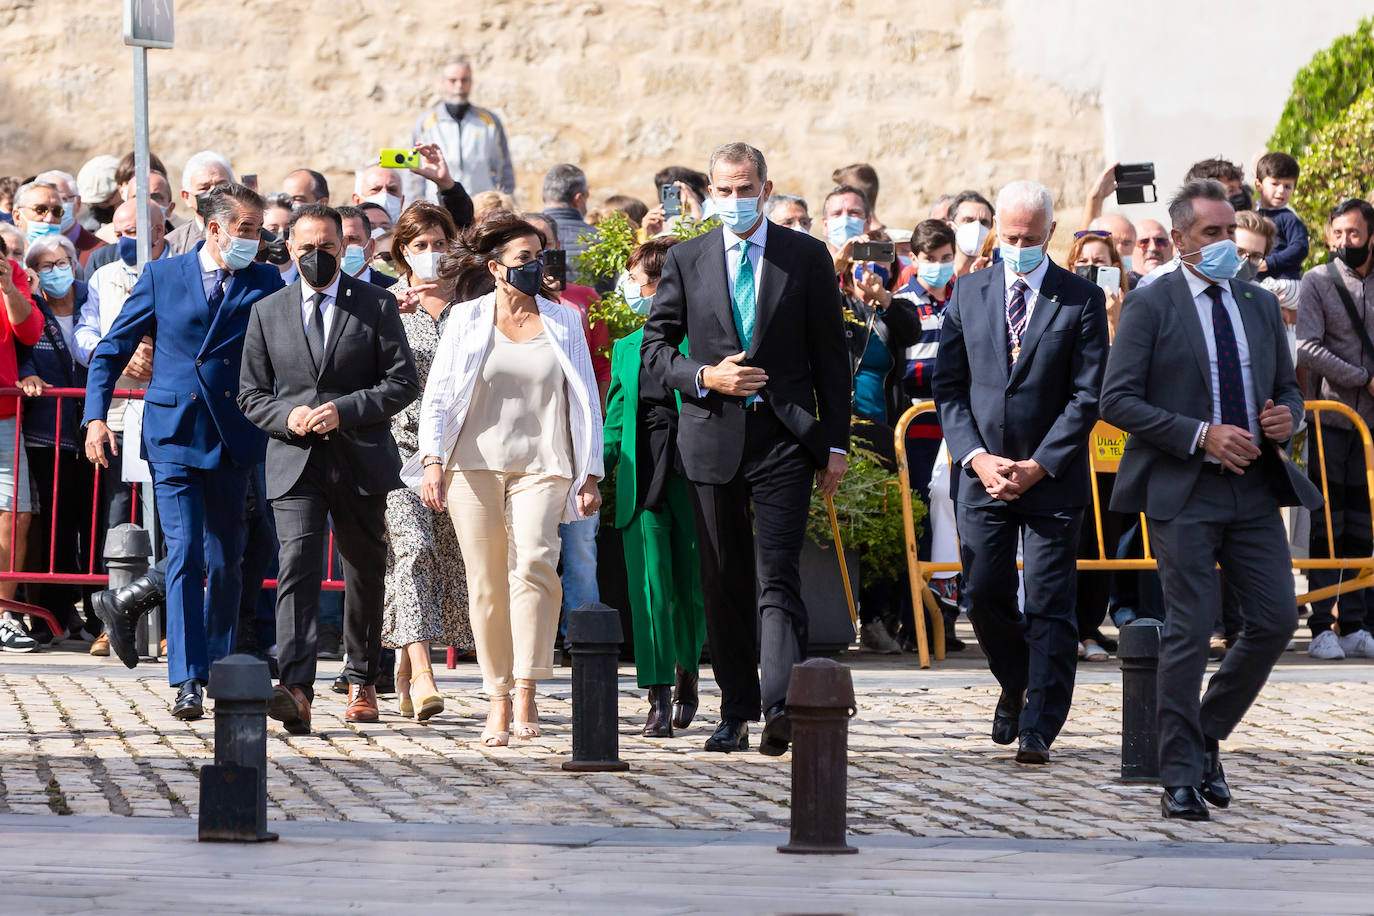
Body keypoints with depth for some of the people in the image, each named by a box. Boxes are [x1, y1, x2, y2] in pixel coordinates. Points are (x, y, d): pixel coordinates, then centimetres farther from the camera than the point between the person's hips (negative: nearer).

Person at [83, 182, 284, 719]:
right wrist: (96, 416, -2)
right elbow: (111, 350, 8)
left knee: (225, 562, 7)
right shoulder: (162, 277, 5)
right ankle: (187, 681, -11)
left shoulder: (267, 284, 7)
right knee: (185, 554, -11)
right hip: (173, 433, -2)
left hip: (232, 438, 2)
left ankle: (218, 666, 24)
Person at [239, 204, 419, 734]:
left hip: (361, 461, 0)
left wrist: (345, 410, -14)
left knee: (365, 575, 13)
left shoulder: (376, 306, 3)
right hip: (295, 464, 0)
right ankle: (296, 691, -30)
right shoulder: (267, 313, 8)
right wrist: (287, 416, -10)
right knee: (296, 568, -17)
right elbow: (251, 394, 11)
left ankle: (362, 682, 31)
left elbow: (402, 382, -2)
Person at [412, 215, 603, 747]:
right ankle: (498, 699, 8)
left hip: (541, 468, 0)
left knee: (534, 563, -22)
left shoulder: (564, 323, 12)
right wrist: (433, 460, -6)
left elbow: (585, 403, 14)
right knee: (486, 584, -1)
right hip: (474, 464, 0)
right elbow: (437, 394, 6)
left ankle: (526, 692, -23)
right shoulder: (466, 319, 9)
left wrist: (590, 476, 8)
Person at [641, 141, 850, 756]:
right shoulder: (686, 260, 8)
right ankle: (736, 711, 14)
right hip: (712, 439, 2)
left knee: (777, 577, -13)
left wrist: (836, 443, 1)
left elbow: (830, 355, 6)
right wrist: (705, 376, -10)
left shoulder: (806, 257, 5)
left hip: (784, 437, -2)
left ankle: (782, 705, -24)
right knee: (723, 582, 6)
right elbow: (655, 347, 9)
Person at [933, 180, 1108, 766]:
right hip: (982, 472, 3)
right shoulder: (969, 293, 8)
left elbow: (1087, 395, -5)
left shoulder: (1082, 300, -1)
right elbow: (948, 384, 7)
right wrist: (975, 456, -7)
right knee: (985, 594, 2)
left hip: (1052, 476, -3)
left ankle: (1038, 728, -3)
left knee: (1049, 604, -5)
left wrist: (1039, 465, -12)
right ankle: (1016, 685, 29)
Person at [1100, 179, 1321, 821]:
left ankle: (1208, 733, 22)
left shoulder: (1260, 305, 15)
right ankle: (1181, 779, 1)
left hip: (1255, 485, 5)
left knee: (1276, 619, 1)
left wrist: (1286, 419, -2)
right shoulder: (1150, 305, -3)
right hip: (1184, 491, -5)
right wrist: (1201, 435, -17)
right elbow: (1118, 401, -9)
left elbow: (1287, 386, 23)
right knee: (1188, 632, -5)